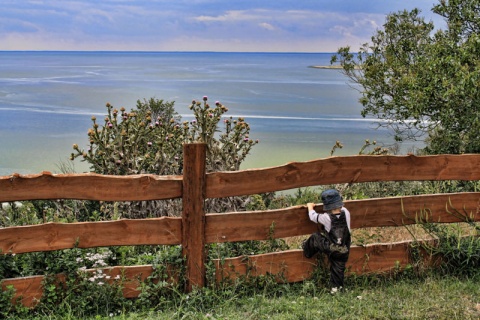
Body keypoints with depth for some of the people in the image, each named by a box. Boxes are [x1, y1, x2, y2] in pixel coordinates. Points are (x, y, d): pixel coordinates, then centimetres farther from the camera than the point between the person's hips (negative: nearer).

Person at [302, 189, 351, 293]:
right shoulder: (346, 213, -11)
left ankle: (307, 252, 40)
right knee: (338, 268, 19)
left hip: (329, 248, -3)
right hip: (343, 251, 3)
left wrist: (310, 207, 16)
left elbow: (313, 217, -2)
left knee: (315, 237, 20)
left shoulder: (326, 218, -19)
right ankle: (336, 286, 27)